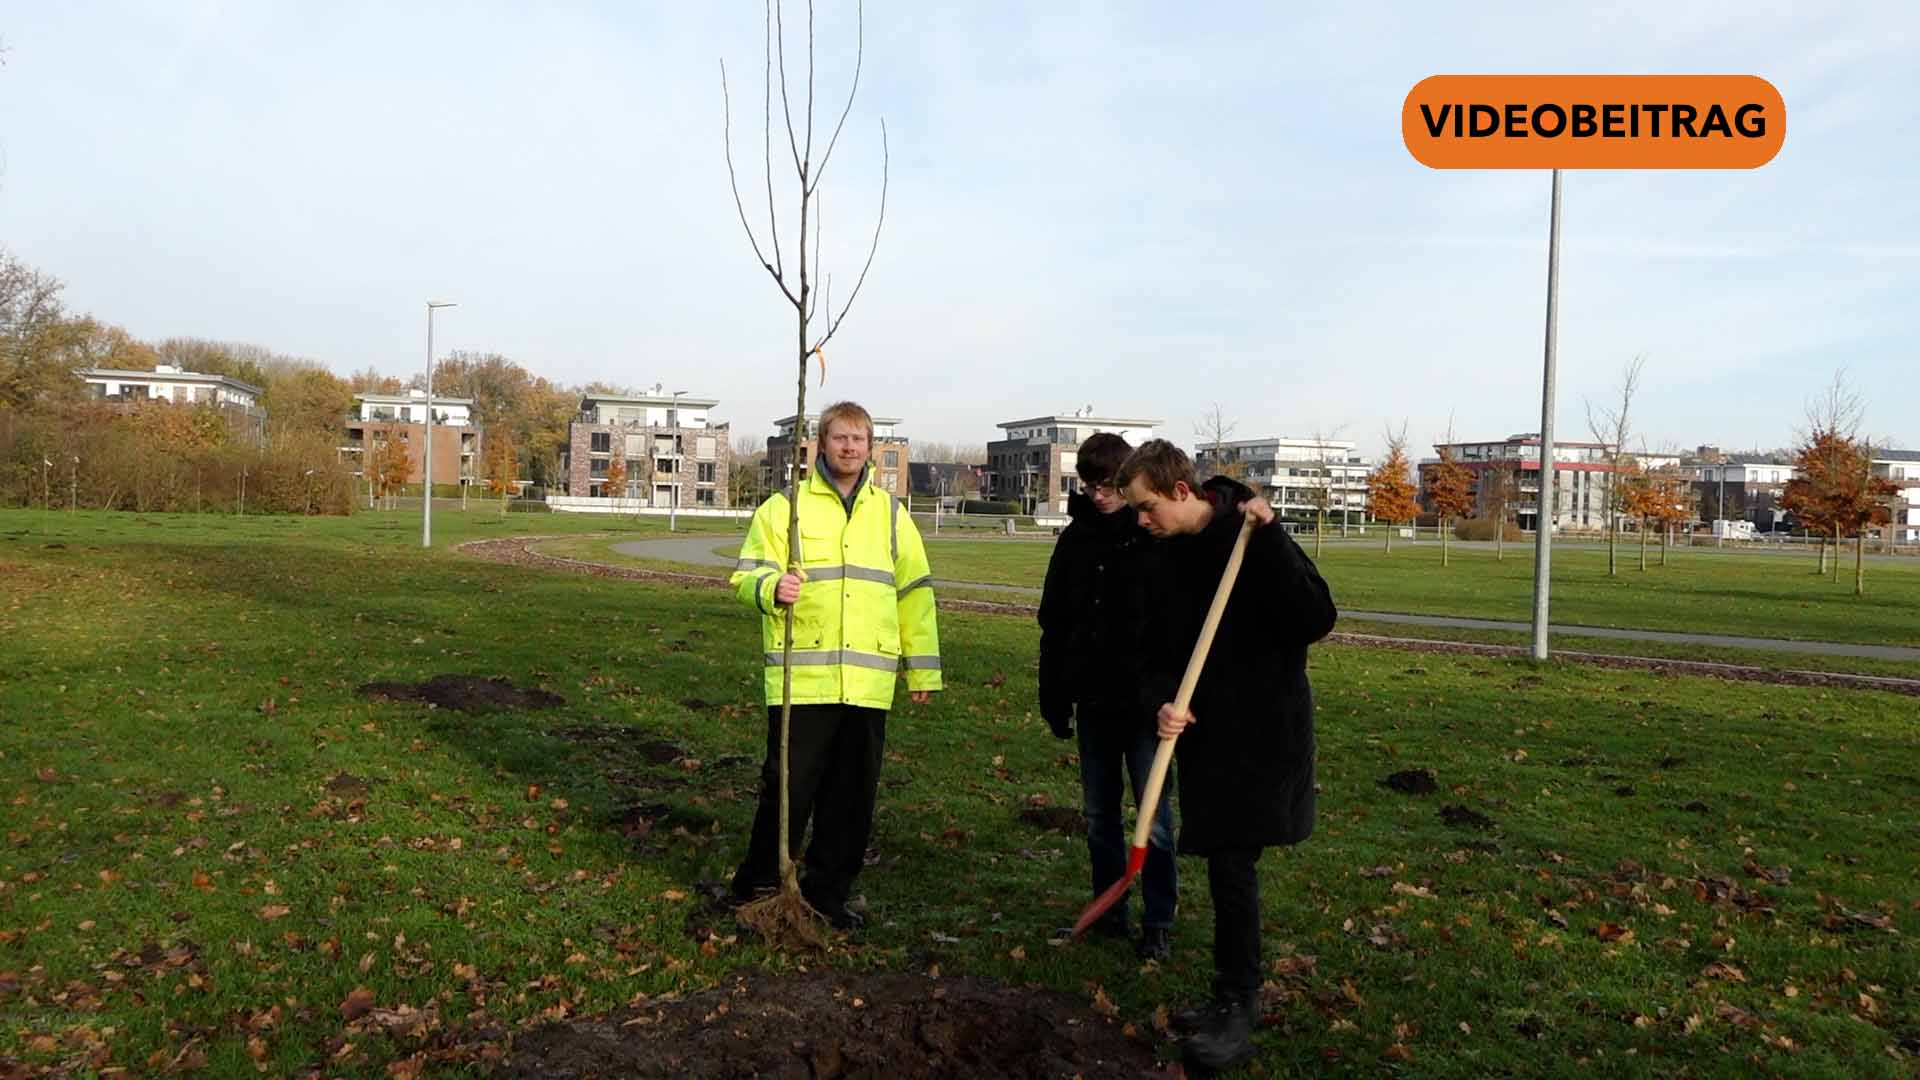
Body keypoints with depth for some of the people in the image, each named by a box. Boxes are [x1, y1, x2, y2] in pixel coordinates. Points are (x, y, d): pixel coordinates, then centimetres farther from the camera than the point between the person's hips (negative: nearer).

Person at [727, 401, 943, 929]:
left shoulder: (890, 514, 14)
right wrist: (770, 588, -22)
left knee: (853, 796, 8)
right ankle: (758, 887, 18)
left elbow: (914, 592, 17)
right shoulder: (785, 507, 4)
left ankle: (827, 895, 23)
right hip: (801, 677, -3)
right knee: (788, 787, 0)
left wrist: (922, 668, 15)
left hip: (869, 681, 3)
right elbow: (747, 574, 2)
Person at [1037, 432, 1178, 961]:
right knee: (1099, 814, 13)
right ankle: (1109, 910, 27)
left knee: (1154, 815, 1)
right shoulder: (1077, 537, 6)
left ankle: (1159, 923, 13)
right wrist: (1054, 696, 10)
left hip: (1145, 701, -5)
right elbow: (1054, 624, 12)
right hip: (1093, 700, 5)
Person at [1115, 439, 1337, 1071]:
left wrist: (1268, 537, -28)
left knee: (1233, 863, -8)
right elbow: (1161, 654, 9)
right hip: (1203, 730, 6)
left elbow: (1317, 620, -22)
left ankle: (1236, 1009, 3)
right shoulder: (1166, 562, 7)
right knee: (1226, 863, 12)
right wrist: (1163, 703, -12)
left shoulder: (1253, 540, -12)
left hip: (1263, 730, -6)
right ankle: (1235, 998, 24)